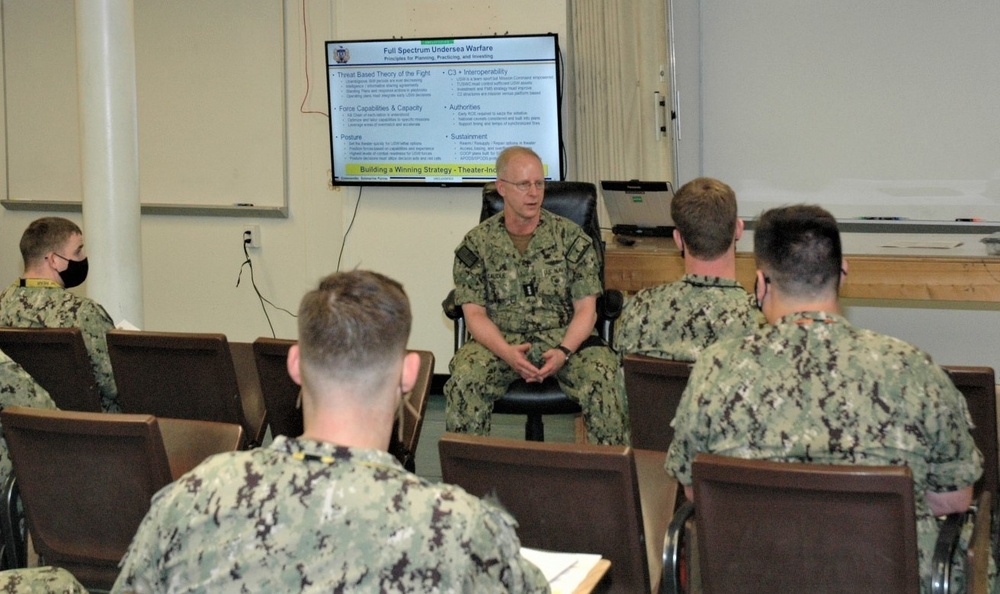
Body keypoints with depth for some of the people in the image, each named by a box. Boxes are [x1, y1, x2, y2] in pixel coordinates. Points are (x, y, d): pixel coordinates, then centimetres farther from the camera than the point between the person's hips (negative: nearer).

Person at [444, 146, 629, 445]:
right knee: (464, 379, -31)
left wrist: (563, 352, -17)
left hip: (565, 339, 0)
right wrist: (507, 352, -19)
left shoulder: (572, 238, 5)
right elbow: (475, 313, 1)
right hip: (500, 341, 0)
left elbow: (585, 308, 2)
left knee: (603, 380, -30)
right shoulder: (476, 244, 5)